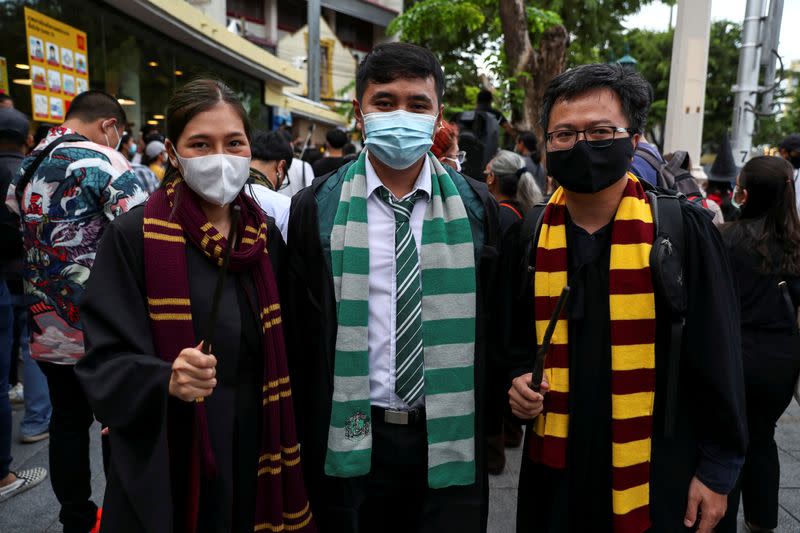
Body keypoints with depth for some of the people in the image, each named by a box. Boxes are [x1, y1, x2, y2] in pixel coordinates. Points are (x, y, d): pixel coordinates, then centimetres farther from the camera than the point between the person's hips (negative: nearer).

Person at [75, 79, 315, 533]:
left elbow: (279, 355, 8)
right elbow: (106, 361, -12)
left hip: (255, 452, 4)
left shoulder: (266, 236, 2)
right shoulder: (133, 236, -11)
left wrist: (285, 453, 6)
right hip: (168, 465, -3)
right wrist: (166, 381, -31)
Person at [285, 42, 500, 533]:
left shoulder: (476, 207, 0)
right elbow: (300, 331, 1)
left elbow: (495, 323, 5)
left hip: (451, 439, 1)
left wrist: (493, 430, 6)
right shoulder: (317, 209, -4)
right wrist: (307, 438, 3)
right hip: (351, 439, 0)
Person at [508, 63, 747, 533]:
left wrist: (719, 467, -4)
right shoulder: (531, 234, -2)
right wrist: (520, 380, -6)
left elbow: (717, 359, -7)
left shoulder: (682, 228, -11)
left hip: (659, 474, -2)